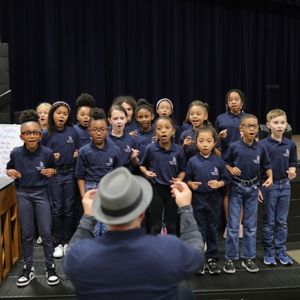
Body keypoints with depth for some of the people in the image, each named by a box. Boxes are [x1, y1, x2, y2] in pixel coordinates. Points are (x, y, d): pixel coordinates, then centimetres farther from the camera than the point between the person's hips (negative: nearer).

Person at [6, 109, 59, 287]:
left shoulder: (47, 153, -11)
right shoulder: (16, 153, -8)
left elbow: (54, 169, 7)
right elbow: (9, 168, 10)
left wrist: (52, 172, -15)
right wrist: (10, 172, -11)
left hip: (41, 194, -1)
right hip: (23, 194, 2)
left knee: (46, 232, 2)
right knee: (27, 234, 10)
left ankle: (50, 267, 18)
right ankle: (28, 269, 24)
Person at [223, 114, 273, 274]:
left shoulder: (261, 148, -3)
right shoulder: (234, 146, -9)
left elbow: (267, 166, 5)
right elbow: (225, 163, 2)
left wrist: (270, 178, -12)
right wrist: (231, 169, -18)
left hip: (252, 189, 3)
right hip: (236, 188, -2)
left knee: (251, 225, 10)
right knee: (233, 225, 2)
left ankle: (248, 258, 22)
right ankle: (230, 258, 14)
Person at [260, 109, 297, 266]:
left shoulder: (291, 145, 0)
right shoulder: (263, 144, -11)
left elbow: (292, 164, 10)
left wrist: (292, 172, -11)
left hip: (285, 185, 4)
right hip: (269, 186, -3)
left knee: (282, 222, 12)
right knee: (269, 222, 7)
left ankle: (281, 251, 24)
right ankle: (269, 252, 19)